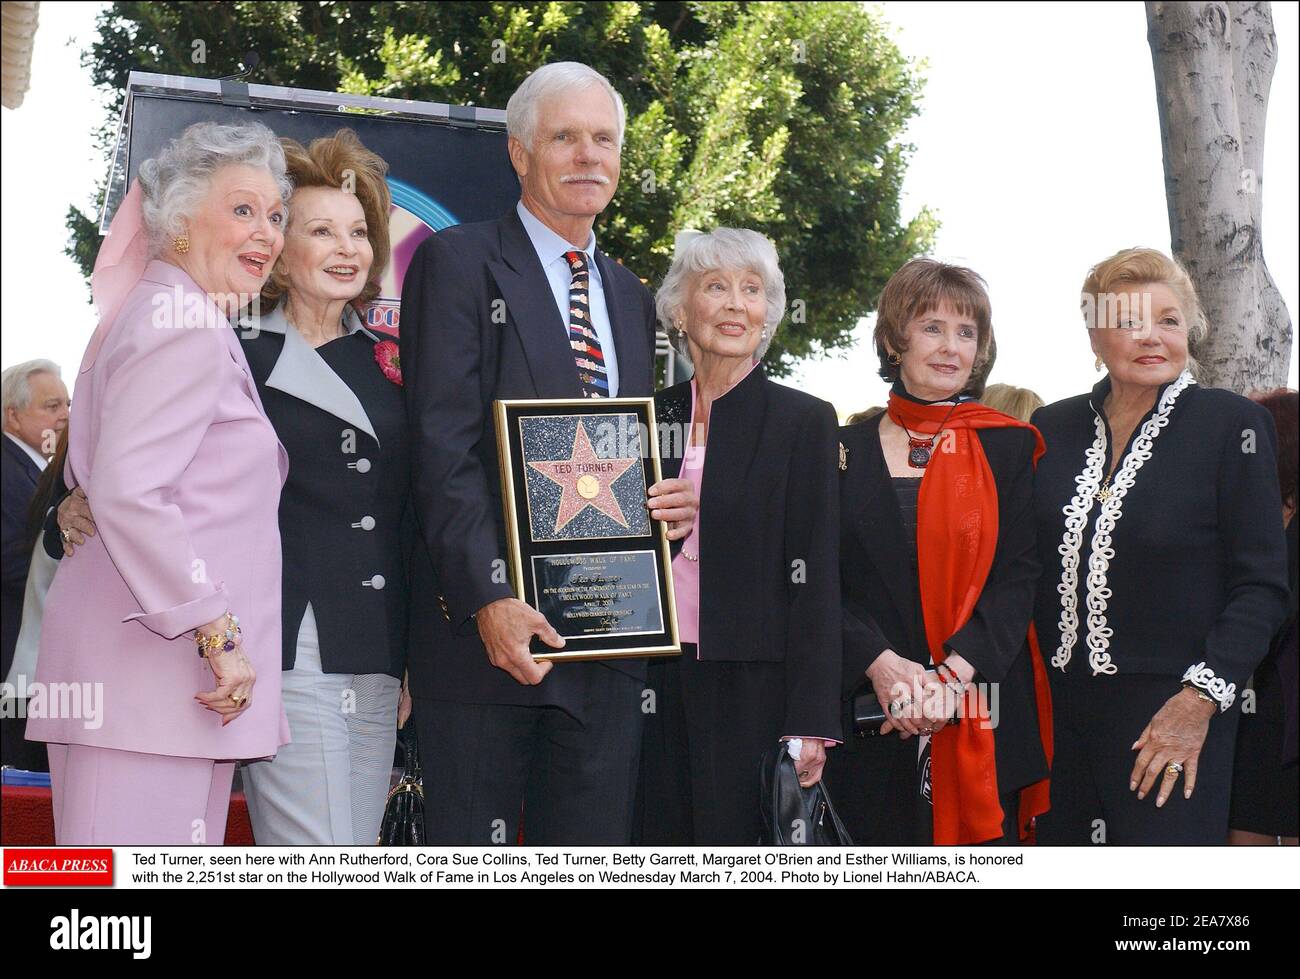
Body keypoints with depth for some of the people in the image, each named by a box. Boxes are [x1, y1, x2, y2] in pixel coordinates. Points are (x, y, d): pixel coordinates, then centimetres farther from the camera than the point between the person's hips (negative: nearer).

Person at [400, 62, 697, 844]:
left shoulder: (633, 298, 19)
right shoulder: (458, 264, -1)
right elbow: (444, 450, -10)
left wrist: (672, 504, 1)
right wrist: (489, 600, -19)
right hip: (490, 626, -6)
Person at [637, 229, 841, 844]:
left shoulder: (804, 420, 0)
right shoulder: (652, 417, 11)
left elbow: (816, 580, -5)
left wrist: (810, 723, -10)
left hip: (753, 686, -4)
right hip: (657, 682, 4)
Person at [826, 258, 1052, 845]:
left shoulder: (1010, 448, 7)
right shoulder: (846, 450, 8)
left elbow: (1019, 575, 0)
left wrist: (957, 670, -15)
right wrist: (879, 663, -14)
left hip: (983, 713, 0)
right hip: (871, 707, 0)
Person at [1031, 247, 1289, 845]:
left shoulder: (1232, 425, -3)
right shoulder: (1051, 430, 9)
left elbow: (1262, 586, -5)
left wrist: (1199, 699, -14)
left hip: (1173, 718, -4)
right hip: (1056, 716, 4)